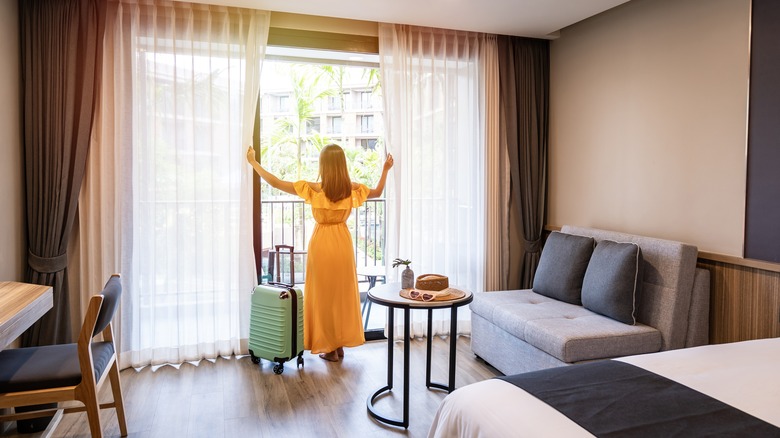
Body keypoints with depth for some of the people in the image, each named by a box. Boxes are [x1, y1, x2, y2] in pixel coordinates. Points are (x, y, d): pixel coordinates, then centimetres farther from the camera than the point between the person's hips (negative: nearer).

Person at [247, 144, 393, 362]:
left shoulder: (314, 189, -14)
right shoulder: (352, 188, -5)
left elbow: (275, 182, -11)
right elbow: (378, 192, 14)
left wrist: (253, 162, 0)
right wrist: (385, 169, 24)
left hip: (322, 243, -3)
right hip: (343, 242, 4)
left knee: (324, 295, 8)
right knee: (343, 293, 15)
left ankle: (330, 348, 17)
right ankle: (341, 344, 25)